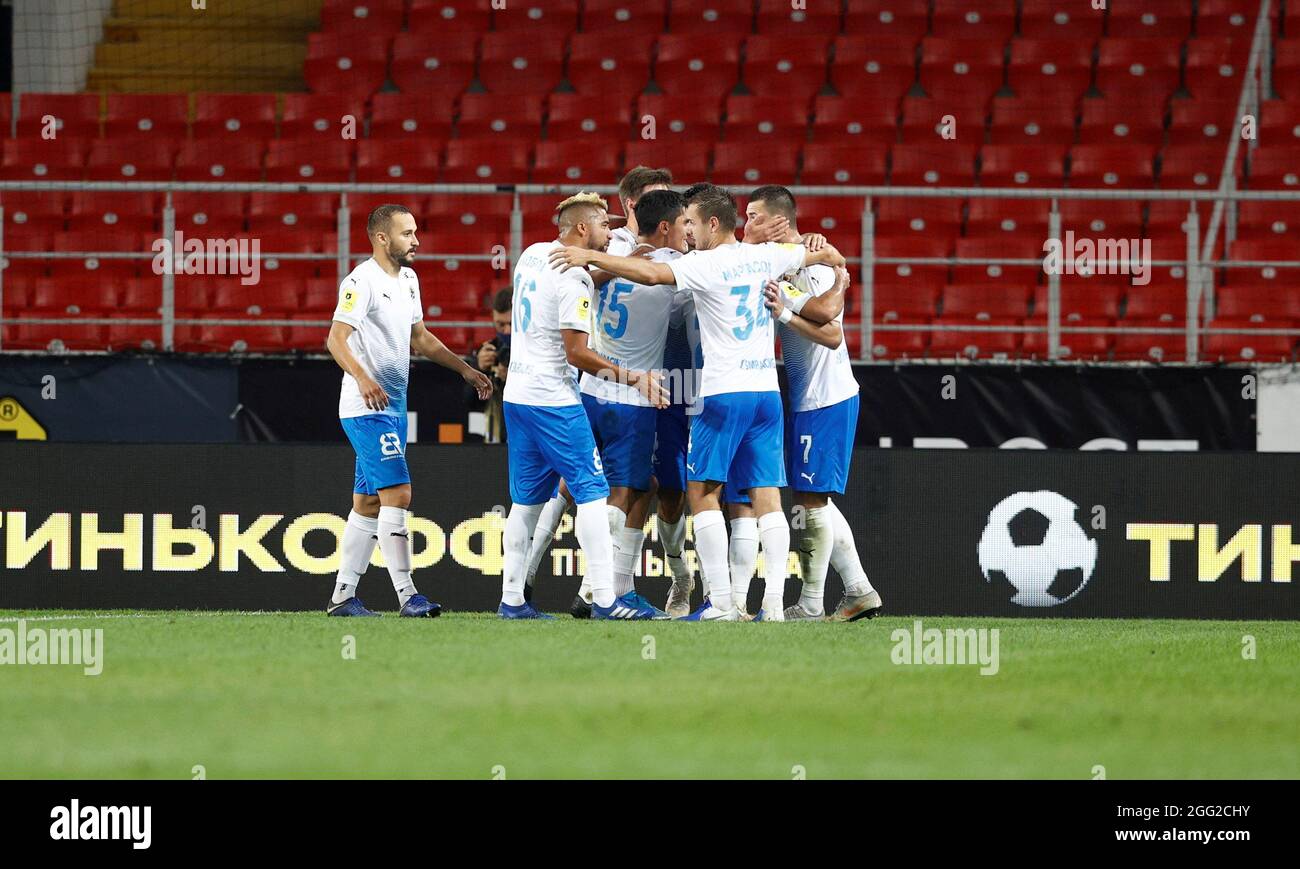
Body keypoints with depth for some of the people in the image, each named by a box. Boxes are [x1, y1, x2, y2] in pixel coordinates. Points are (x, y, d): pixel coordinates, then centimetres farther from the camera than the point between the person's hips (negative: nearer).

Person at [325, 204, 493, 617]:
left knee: (368, 503, 11)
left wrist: (465, 369, 22)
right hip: (366, 409, -10)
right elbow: (336, 339, -23)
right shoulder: (362, 281, -14)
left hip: (393, 408, 10)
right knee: (397, 494, -15)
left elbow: (420, 338, 27)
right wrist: (362, 377, -39)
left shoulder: (407, 280, 15)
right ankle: (407, 595, -17)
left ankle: (343, 596, 15)